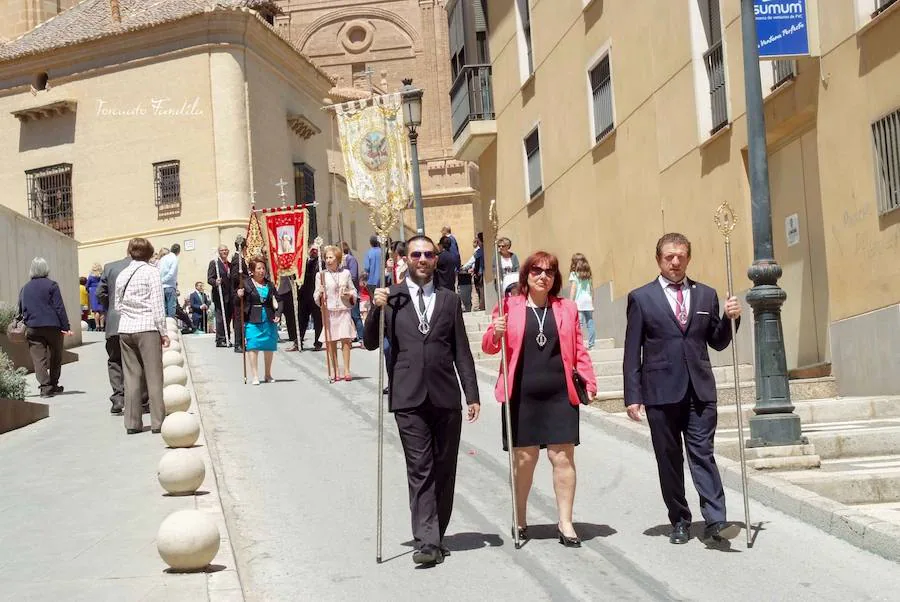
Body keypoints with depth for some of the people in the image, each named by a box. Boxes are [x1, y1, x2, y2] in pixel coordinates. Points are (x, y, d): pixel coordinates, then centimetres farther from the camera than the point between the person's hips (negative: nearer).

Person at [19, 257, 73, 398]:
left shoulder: (25, 288, 9)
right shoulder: (51, 285, -4)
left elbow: (21, 310, 15)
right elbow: (59, 308, -8)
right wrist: (66, 327, -7)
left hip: (32, 328, 2)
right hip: (52, 327, -2)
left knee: (39, 358, -1)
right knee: (55, 357, 13)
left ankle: (45, 387, -12)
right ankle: (53, 385, 19)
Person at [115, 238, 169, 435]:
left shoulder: (122, 275, 10)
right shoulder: (151, 272, -4)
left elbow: (117, 305, 13)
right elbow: (157, 305, -7)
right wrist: (163, 332, -3)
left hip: (125, 329, 5)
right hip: (147, 329, -5)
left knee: (131, 377, 8)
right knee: (154, 376, 0)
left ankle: (132, 423, 9)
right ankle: (157, 422, 0)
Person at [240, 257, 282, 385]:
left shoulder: (269, 284, 8)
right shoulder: (246, 284, -2)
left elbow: (279, 300, 13)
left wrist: (278, 314, 0)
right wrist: (239, 296, -19)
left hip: (269, 320, 4)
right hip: (252, 320, -4)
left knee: (269, 347, 9)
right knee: (253, 347, -8)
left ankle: (268, 374, 22)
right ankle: (255, 376, -4)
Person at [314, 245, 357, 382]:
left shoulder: (345, 273, 8)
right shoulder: (321, 275, 5)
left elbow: (353, 290, 17)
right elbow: (316, 296, 7)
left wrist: (350, 294, -4)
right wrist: (320, 294, -14)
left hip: (344, 310, 1)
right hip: (328, 312, 0)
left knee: (346, 340, -5)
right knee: (331, 341, 0)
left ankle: (346, 370, 1)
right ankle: (334, 371, 7)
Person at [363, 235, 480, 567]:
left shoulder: (449, 300, 12)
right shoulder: (391, 297, 7)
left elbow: (462, 351, 12)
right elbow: (371, 343, 5)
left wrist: (472, 395, 7)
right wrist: (376, 309, -11)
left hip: (445, 397, 2)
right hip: (409, 398, -2)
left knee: (444, 469, 6)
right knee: (420, 469, -6)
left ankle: (436, 536, 15)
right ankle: (426, 541, -9)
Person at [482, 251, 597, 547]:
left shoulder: (567, 308, 11)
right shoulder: (510, 306, 5)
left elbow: (578, 350, 11)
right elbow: (489, 346, 6)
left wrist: (589, 382, 3)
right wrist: (496, 332, -15)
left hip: (560, 395, 1)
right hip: (522, 395, -1)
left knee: (563, 457, -1)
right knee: (524, 457, 5)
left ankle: (565, 523, 6)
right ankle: (520, 520, 21)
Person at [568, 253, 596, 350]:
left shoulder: (574, 274, -1)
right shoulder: (588, 275, 14)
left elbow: (573, 289, -6)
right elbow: (592, 289, 15)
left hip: (579, 302, -5)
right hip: (588, 301, 5)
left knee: (579, 324, -8)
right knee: (590, 324, 7)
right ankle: (591, 344, 8)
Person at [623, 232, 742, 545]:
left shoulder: (706, 295, 12)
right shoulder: (641, 298, 4)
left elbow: (718, 343, 16)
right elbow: (632, 352, 2)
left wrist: (729, 318, -3)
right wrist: (632, 395, -3)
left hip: (700, 389, 1)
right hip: (661, 391, -1)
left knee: (702, 453, -6)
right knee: (669, 458, 5)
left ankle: (715, 519, -9)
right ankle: (679, 521, 14)